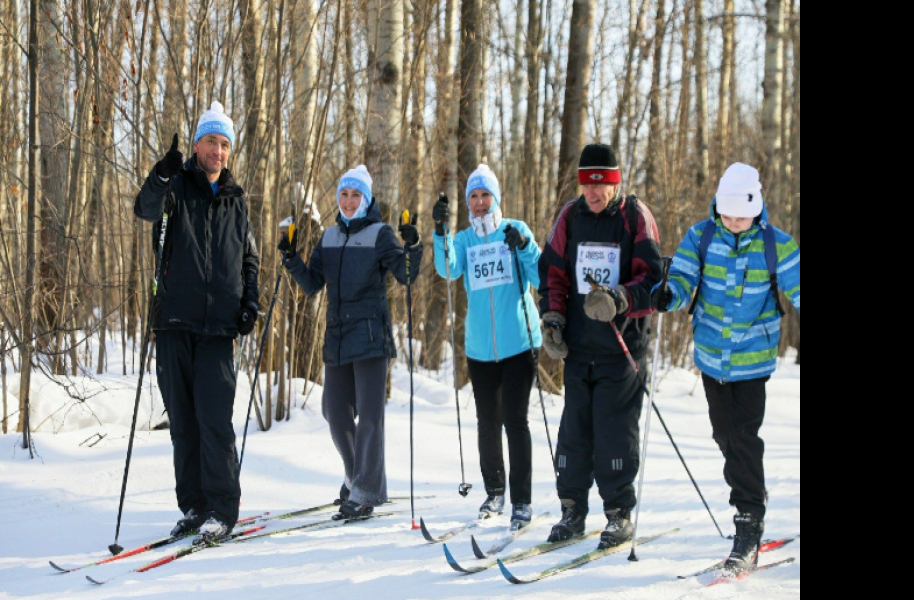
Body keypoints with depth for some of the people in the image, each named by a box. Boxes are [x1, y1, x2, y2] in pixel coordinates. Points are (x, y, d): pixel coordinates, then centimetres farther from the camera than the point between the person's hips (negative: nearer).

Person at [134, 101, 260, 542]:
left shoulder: (235, 201, 15)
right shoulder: (177, 187, 5)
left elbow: (249, 258, 25)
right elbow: (147, 209, -18)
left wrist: (250, 301, 9)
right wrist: (162, 175, -37)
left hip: (219, 327, 1)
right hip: (176, 323, 0)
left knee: (214, 418, -9)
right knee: (182, 419, 4)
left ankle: (222, 510, -4)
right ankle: (193, 506, 13)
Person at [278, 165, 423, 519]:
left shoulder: (380, 234, -1)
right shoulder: (329, 237, 14)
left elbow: (405, 276, -11)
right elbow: (312, 285, 11)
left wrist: (412, 248, -27)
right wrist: (292, 260, -2)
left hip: (371, 334, -6)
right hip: (337, 335, 6)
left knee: (369, 414, -8)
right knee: (336, 413, 10)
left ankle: (364, 494, -5)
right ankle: (358, 478, 29)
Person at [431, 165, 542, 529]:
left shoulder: (515, 231, 3)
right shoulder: (464, 239, 9)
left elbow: (540, 279, -4)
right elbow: (448, 270, -12)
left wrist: (524, 247, -20)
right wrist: (440, 232, -25)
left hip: (518, 343, -3)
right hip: (480, 346, 3)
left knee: (515, 420, -7)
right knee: (487, 423, 11)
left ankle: (522, 501, -2)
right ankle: (494, 492, 26)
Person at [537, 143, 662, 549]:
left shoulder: (636, 217, -4)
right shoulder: (570, 217, 8)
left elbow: (652, 279, -9)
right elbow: (553, 271, 13)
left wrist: (619, 300, -26)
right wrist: (552, 318, 0)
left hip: (624, 344, -4)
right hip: (578, 344, 4)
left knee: (615, 429, -4)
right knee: (574, 426, 6)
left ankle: (619, 513, 7)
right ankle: (572, 511, 16)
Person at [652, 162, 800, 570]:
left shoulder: (775, 244, -8)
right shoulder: (701, 236, -3)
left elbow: (795, 286, -9)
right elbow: (683, 277, -12)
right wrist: (668, 295, -35)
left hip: (754, 356, -3)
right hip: (711, 353, 3)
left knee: (744, 436, -10)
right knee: (725, 435, 13)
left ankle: (749, 525, -3)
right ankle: (751, 499, 35)